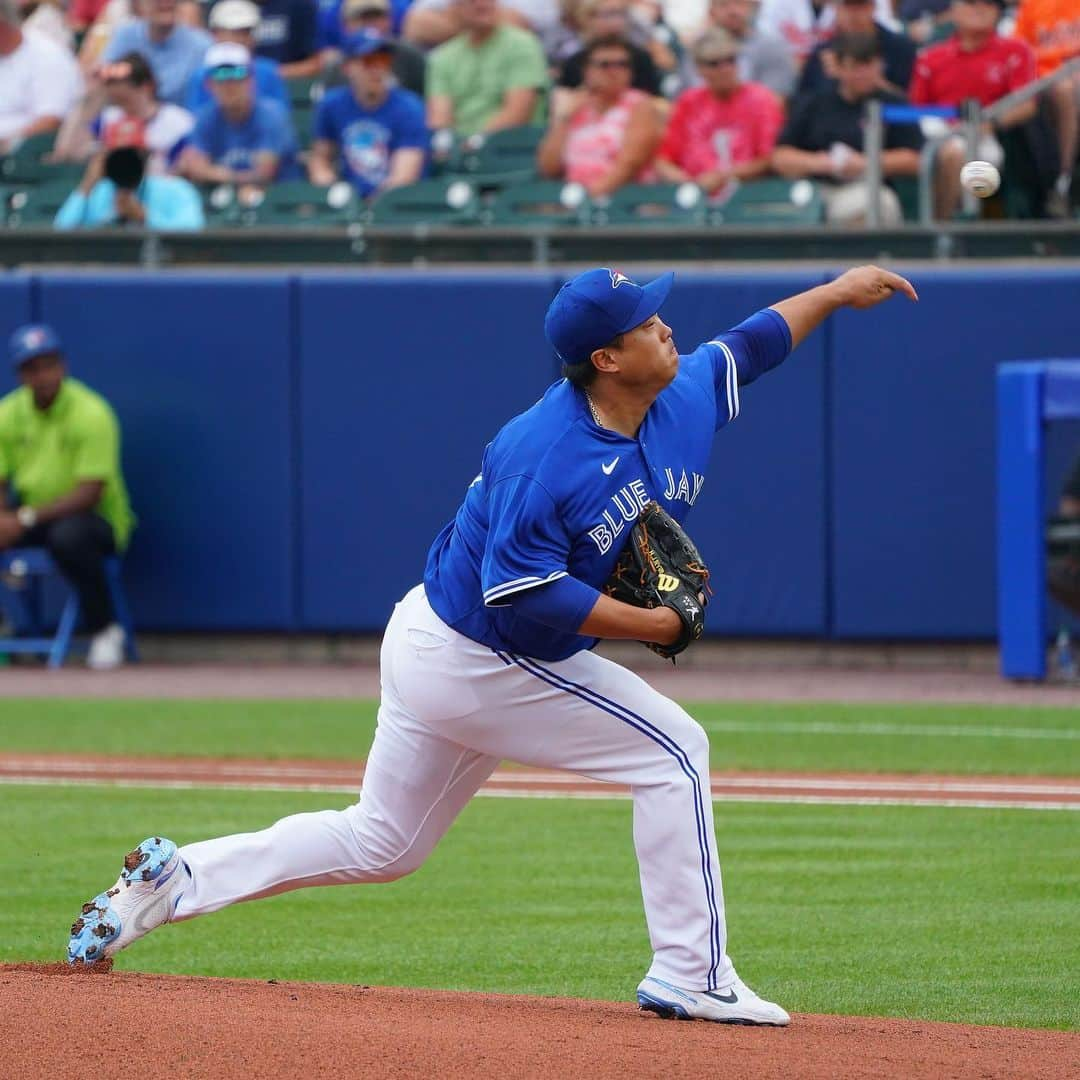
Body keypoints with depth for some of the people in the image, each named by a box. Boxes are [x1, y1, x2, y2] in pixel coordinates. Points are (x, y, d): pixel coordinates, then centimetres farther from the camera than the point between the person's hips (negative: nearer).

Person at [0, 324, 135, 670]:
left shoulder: (91, 414, -15)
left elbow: (90, 493, -21)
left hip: (99, 521, -5)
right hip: (31, 519, 5)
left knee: (69, 535, -40)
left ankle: (104, 631, -21)